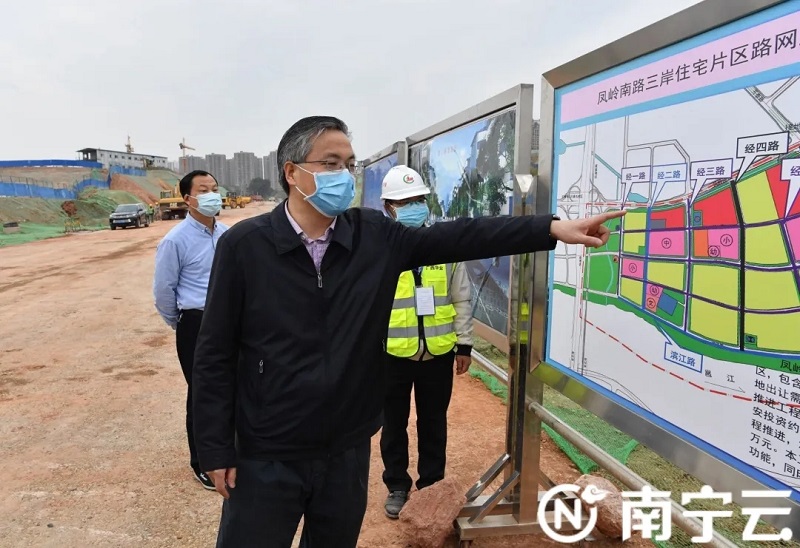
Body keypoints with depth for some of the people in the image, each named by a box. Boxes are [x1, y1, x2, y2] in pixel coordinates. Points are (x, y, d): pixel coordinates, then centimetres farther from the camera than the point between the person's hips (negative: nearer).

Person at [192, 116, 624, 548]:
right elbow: (215, 354, -8)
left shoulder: (375, 236, -4)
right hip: (267, 456, -2)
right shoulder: (243, 245, -11)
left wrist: (551, 228, -13)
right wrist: (216, 448, -7)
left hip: (348, 451, 3)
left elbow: (463, 236, -6)